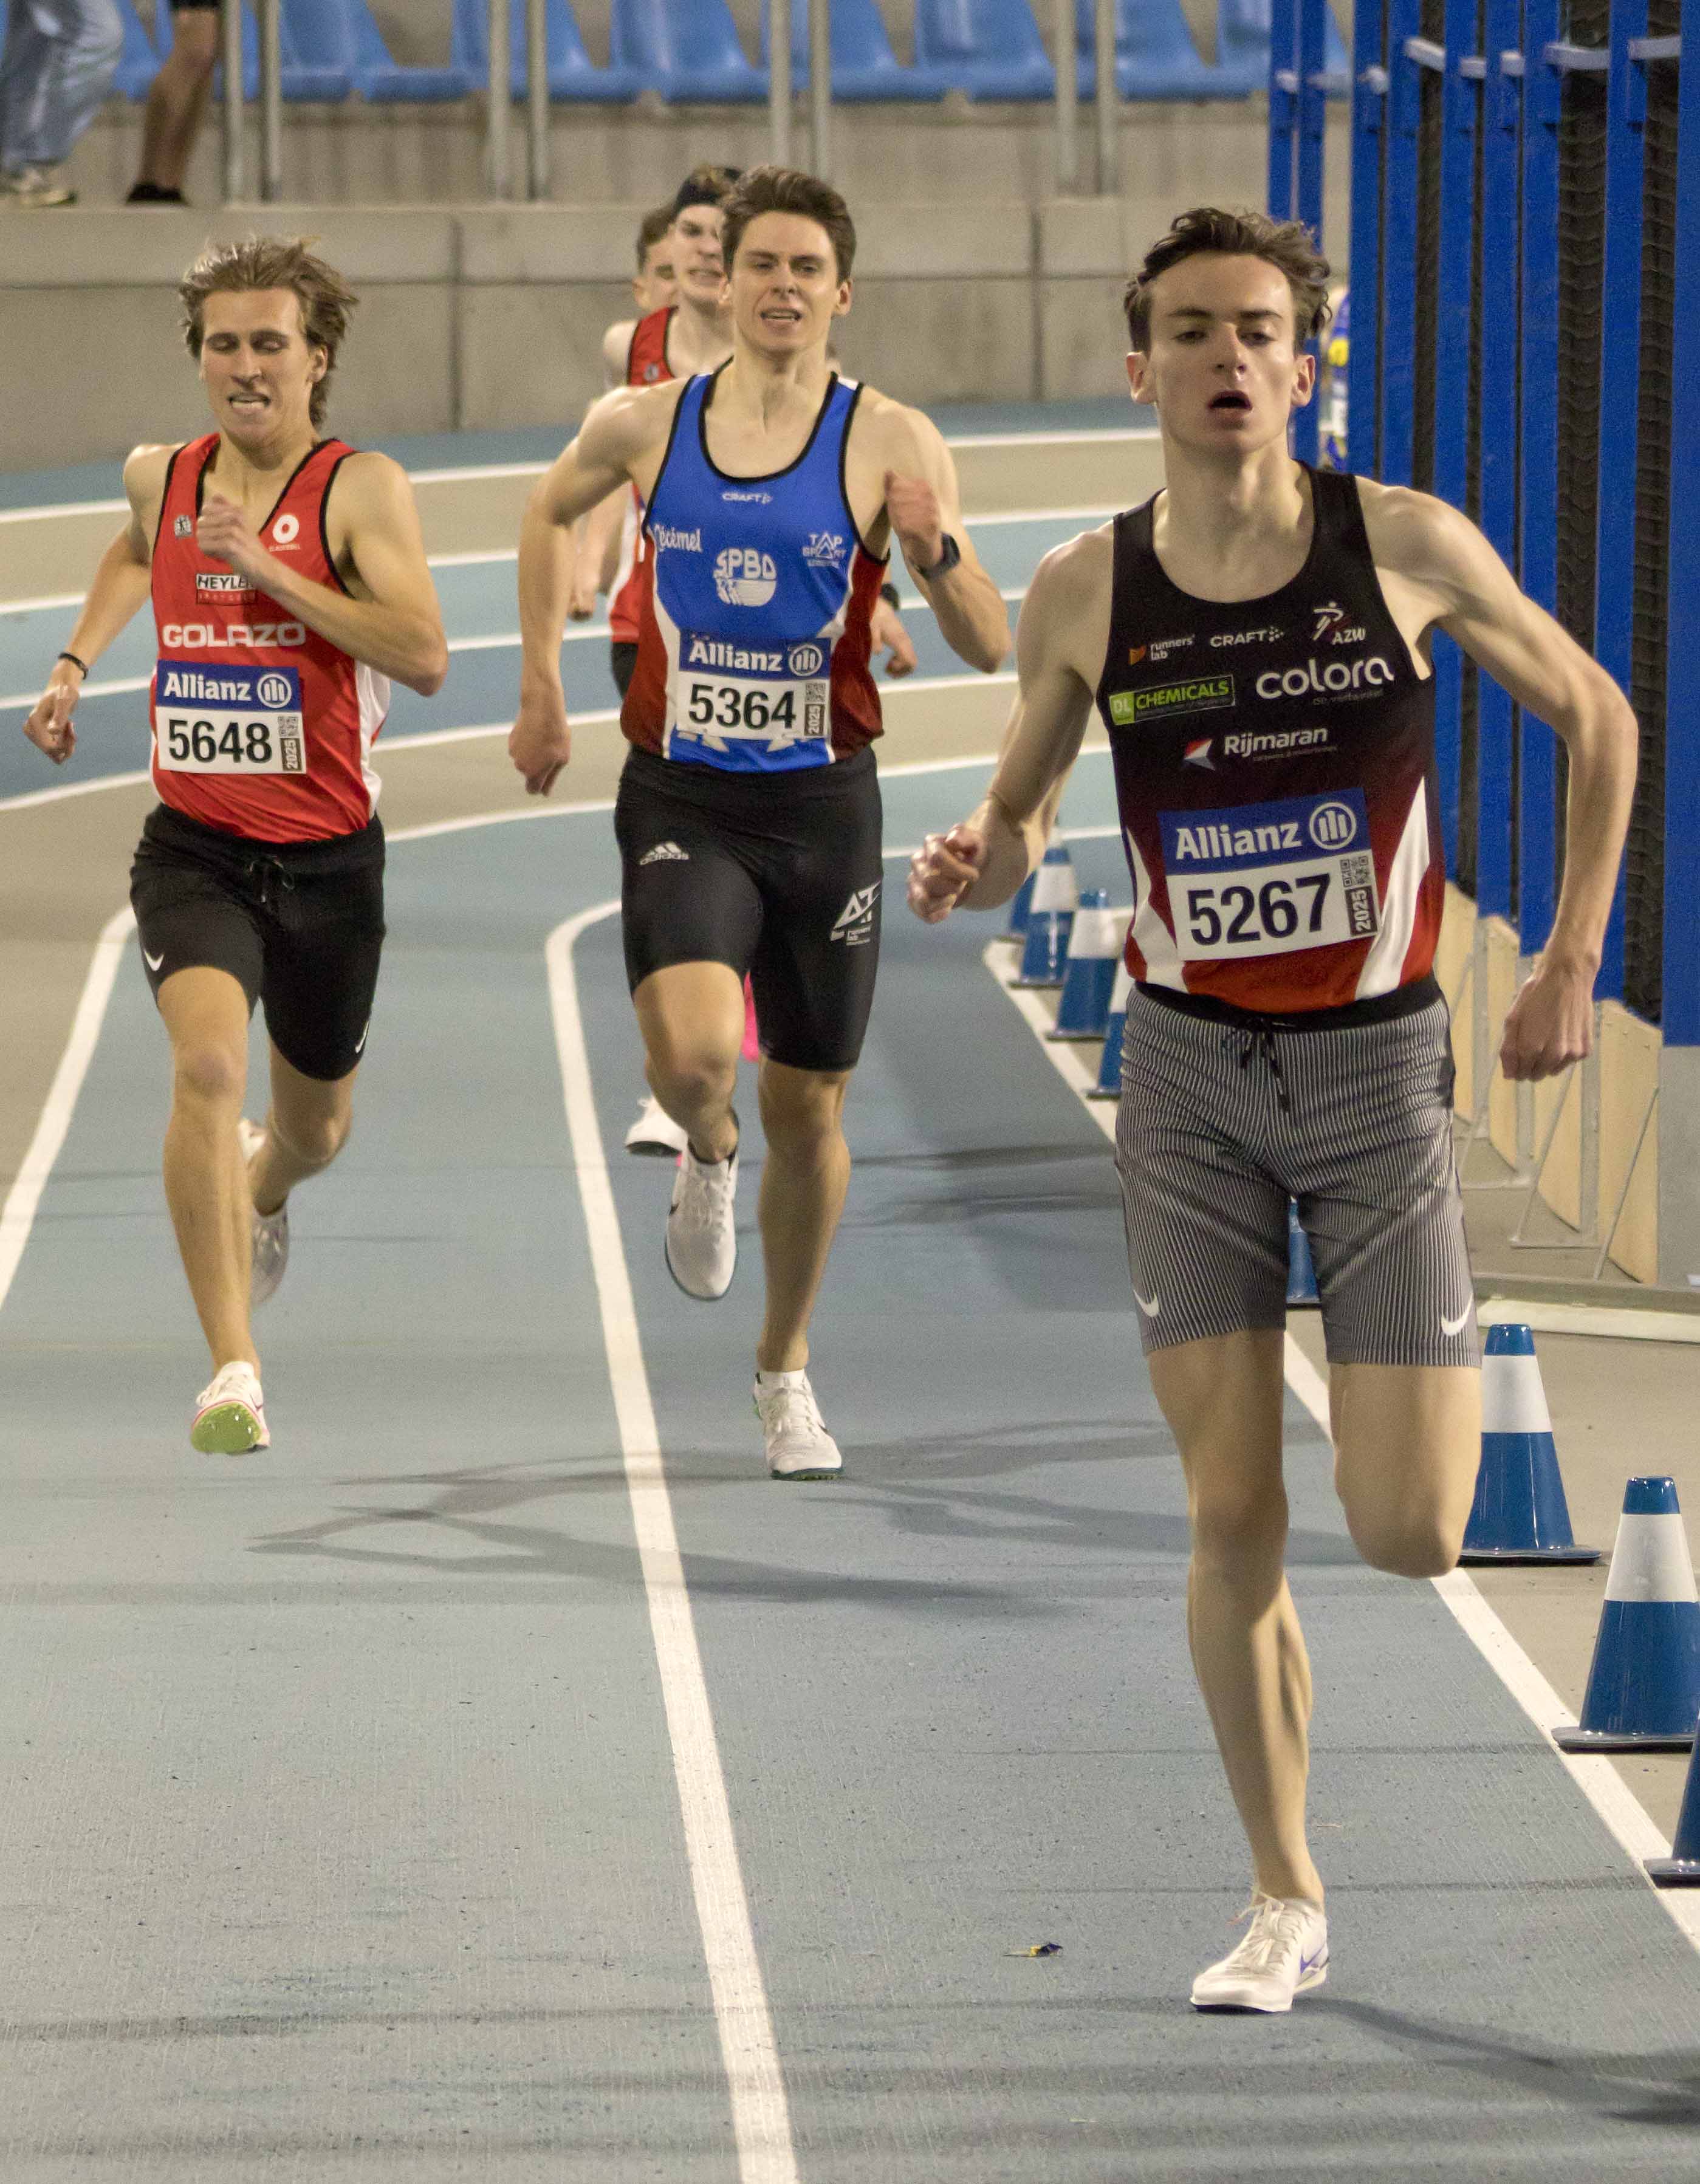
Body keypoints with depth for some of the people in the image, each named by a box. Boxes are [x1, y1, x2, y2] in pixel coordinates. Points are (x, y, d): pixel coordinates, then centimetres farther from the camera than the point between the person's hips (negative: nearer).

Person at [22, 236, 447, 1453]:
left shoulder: (361, 488, -11)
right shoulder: (161, 477, 3)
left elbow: (426, 656, -24)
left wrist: (270, 569, -25)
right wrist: (76, 664, 20)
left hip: (329, 857, -1)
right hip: (196, 848, 1)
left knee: (313, 1132, 18)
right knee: (209, 1064, -26)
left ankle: (259, 1195, 57)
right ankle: (232, 1368, -26)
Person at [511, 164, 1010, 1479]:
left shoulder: (891, 445, -6)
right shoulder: (645, 427, 0)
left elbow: (990, 650, -7)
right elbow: (549, 515, 23)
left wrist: (938, 553, -27)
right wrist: (542, 689, 19)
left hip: (822, 806, 0)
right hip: (681, 801, 0)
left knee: (807, 1105, 9)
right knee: (694, 1053, -24)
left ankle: (787, 1370, 31)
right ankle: (707, 1160, 14)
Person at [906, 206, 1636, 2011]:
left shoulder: (1404, 546, -7)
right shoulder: (1084, 594, -3)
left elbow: (1598, 720, 6)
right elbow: (1018, 814, 10)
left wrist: (1570, 965, 1)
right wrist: (974, 864, -14)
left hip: (1377, 1063, -1)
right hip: (1190, 1071, 1)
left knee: (1410, 1534, -6)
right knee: (1231, 1519, -2)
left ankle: (1412, 1399, 31)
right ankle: (1284, 1899, 12)